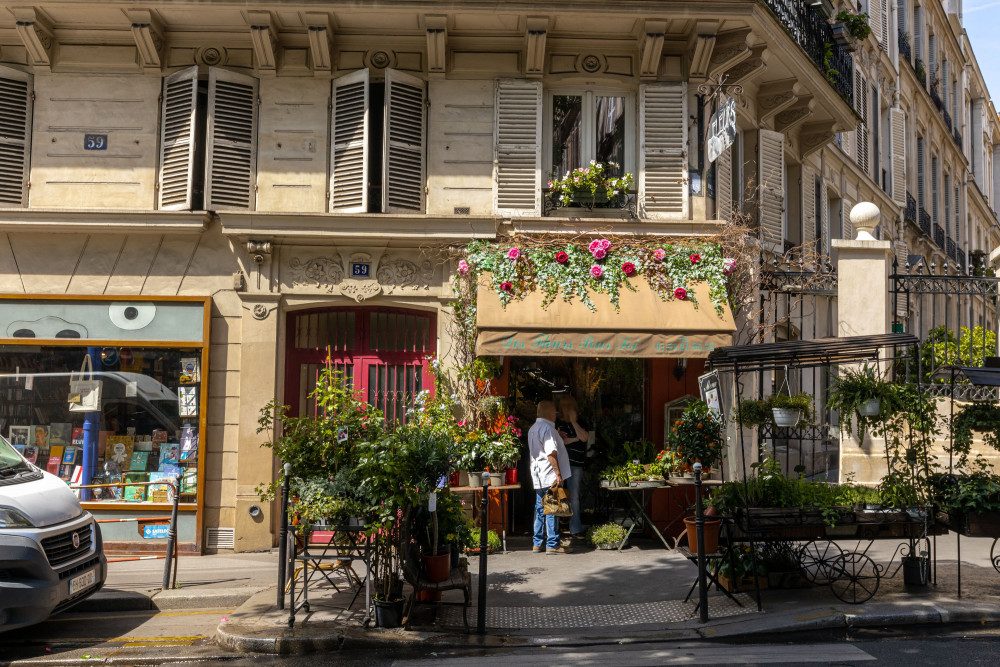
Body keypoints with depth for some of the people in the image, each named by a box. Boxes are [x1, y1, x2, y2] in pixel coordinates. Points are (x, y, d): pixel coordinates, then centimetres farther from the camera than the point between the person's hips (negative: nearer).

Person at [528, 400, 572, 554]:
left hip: (538, 478, 9)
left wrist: (558, 438, 26)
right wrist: (558, 473, -18)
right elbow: (551, 453, -19)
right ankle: (552, 544, -1)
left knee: (540, 509, 12)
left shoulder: (533, 429, 16)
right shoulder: (547, 428, -14)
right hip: (550, 477, -9)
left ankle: (537, 543, 16)